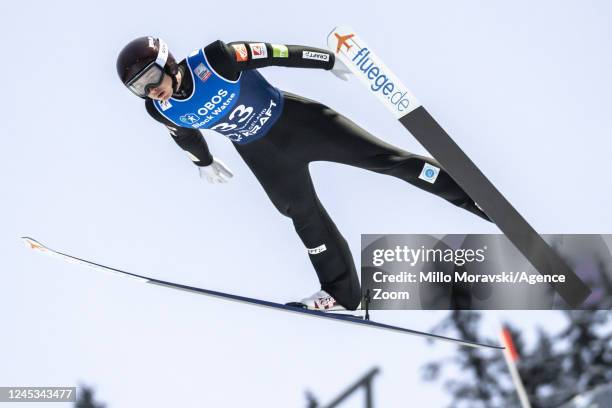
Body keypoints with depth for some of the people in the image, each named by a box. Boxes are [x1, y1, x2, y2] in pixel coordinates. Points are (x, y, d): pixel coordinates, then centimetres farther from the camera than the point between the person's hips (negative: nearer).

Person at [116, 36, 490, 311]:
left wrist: (331, 61, -14)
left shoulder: (215, 61, -30)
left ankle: (477, 197, 3)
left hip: (294, 120, -4)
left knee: (383, 157, -5)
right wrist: (205, 162, 26)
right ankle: (342, 293, 28)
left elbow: (276, 54, -21)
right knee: (305, 217, 12)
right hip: (263, 155, 4)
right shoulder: (161, 110, -13)